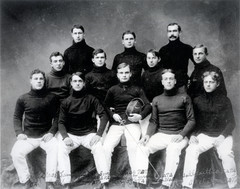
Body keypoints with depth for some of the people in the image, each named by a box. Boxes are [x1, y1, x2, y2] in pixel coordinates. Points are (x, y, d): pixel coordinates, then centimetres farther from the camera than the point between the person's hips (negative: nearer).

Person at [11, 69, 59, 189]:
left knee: (55, 148, -30)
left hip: (46, 135, -1)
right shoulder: (23, 99, 3)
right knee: (16, 153, -24)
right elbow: (17, 117, 12)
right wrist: (19, 133, -3)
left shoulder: (51, 97, 0)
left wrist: (52, 132, -10)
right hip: (28, 136, 1)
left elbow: (57, 117, 3)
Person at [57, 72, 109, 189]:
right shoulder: (66, 102, 3)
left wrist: (98, 134, -17)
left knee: (99, 148, -28)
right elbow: (61, 122, 0)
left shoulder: (91, 99, -1)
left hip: (89, 133, -1)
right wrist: (65, 137, -19)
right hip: (71, 134, 1)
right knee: (61, 149, -25)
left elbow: (103, 116, -6)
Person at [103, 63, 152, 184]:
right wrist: (113, 115, -1)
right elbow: (105, 107, 18)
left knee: (133, 147, -27)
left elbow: (148, 106, 6)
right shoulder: (112, 90, 13)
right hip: (116, 123, 2)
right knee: (106, 147, -18)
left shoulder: (137, 90, 11)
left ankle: (136, 177, -10)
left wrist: (140, 116, -12)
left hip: (132, 123, -1)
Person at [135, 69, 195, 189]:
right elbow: (153, 121, 9)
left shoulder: (184, 98, 7)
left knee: (173, 149, -36)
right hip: (161, 135, 3)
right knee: (141, 149, -21)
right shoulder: (156, 100, 16)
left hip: (179, 136, -3)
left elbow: (191, 120, 2)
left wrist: (181, 135, -15)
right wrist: (148, 135, -10)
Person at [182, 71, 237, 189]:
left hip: (222, 136, -1)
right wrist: (193, 135, -9)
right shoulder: (197, 100, 10)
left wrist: (222, 136, -12)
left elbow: (231, 122, 4)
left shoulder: (224, 100, 6)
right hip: (204, 135, 1)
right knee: (191, 150, -27)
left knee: (226, 154, -32)